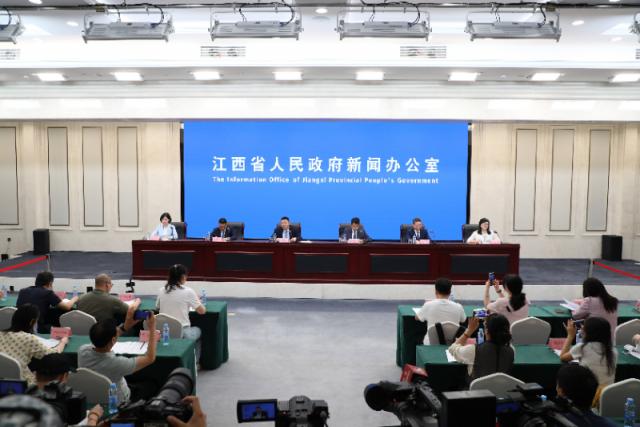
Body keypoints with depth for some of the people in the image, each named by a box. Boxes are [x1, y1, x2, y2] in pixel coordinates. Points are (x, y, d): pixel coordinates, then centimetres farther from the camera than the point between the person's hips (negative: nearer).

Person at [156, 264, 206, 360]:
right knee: (197, 330, 30)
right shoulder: (188, 291, -12)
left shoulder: (162, 291, 0)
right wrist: (198, 301, 15)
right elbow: (202, 311, -5)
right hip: (182, 333, -4)